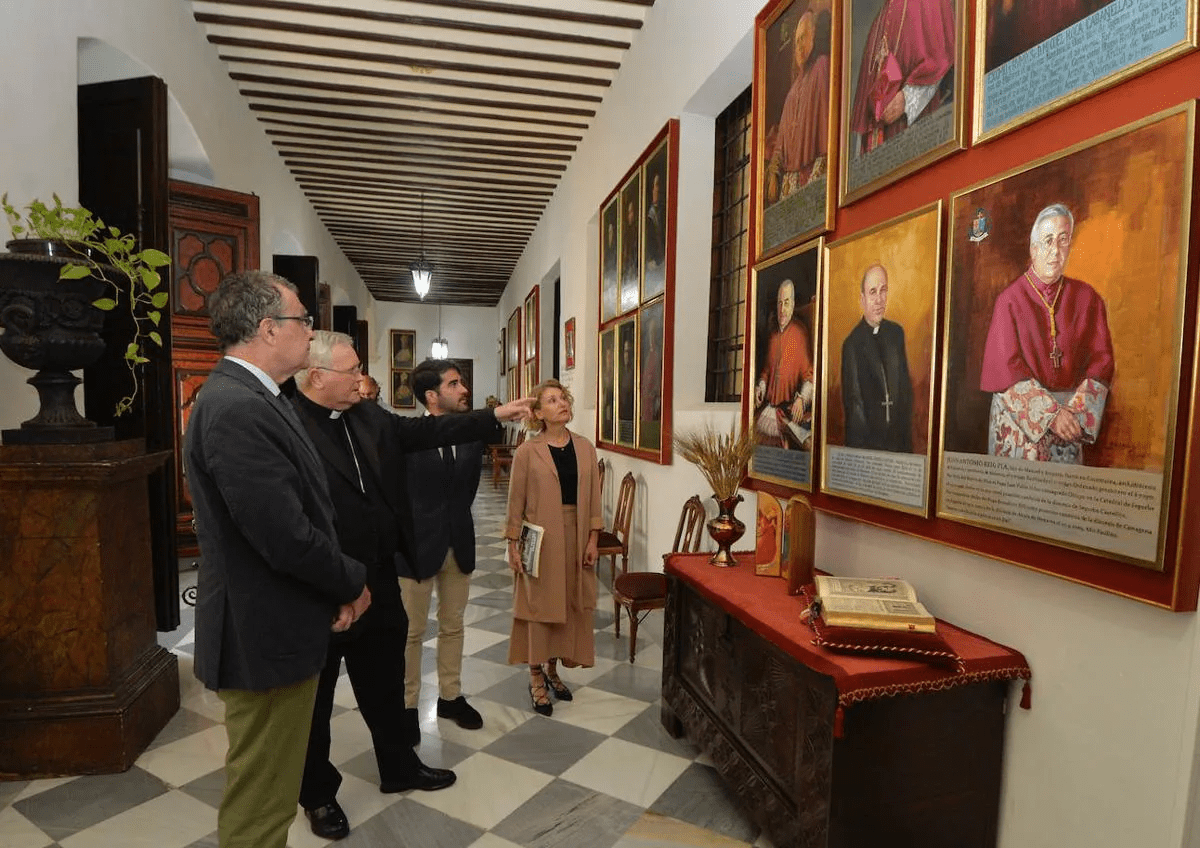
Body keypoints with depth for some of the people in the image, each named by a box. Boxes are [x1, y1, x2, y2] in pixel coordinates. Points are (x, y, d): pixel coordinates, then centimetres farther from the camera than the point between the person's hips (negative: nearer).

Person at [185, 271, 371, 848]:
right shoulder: (238, 409, -25)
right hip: (265, 638, -10)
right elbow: (287, 538, -27)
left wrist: (334, 589, 2)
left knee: (266, 791, 26)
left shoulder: (246, 397, 8)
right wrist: (352, 583, -10)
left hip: (272, 627, 10)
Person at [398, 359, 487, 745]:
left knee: (452, 626, 18)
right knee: (411, 632, 11)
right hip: (417, 545, -4)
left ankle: (450, 696, 35)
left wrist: (456, 524, 9)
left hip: (458, 544, 4)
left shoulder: (473, 436, -1)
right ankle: (407, 706, 29)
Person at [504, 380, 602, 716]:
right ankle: (536, 680, 23)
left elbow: (593, 497, 5)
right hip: (541, 537, -4)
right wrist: (513, 544, -6)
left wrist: (593, 538, 1)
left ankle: (552, 670, 33)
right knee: (540, 606, 6)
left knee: (570, 605, 12)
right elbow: (516, 502, -4)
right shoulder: (527, 451, -8)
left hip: (576, 536, 4)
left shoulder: (585, 448, 2)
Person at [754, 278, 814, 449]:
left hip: (791, 407, -6)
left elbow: (809, 374, -5)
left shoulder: (801, 332, -2)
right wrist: (760, 387, 6)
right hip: (771, 404, 6)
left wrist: (801, 399, -18)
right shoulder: (773, 335, 17)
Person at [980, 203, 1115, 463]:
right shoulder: (1010, 300, -7)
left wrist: (1076, 412, -12)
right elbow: (1007, 368, -11)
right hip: (1019, 416, -3)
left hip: (1069, 408, 3)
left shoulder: (1087, 298, 4)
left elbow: (1101, 359, 2)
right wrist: (1051, 413, -17)